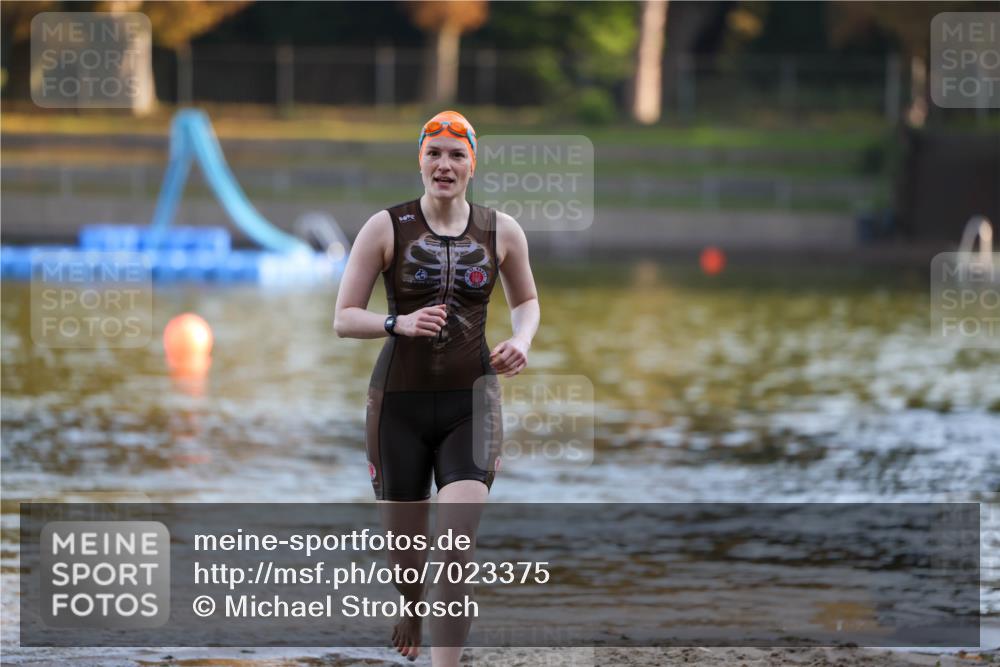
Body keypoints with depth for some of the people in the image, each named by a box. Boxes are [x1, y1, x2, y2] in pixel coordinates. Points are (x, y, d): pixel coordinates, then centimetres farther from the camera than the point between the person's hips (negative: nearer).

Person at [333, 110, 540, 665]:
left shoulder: (501, 232, 3)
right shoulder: (386, 228, -4)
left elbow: (526, 300, 21)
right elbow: (344, 318, -3)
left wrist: (522, 339, -1)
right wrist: (399, 323, -22)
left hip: (471, 401, 0)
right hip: (399, 402, 0)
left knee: (457, 549, -16)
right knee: (405, 546, 11)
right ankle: (411, 609, 47)